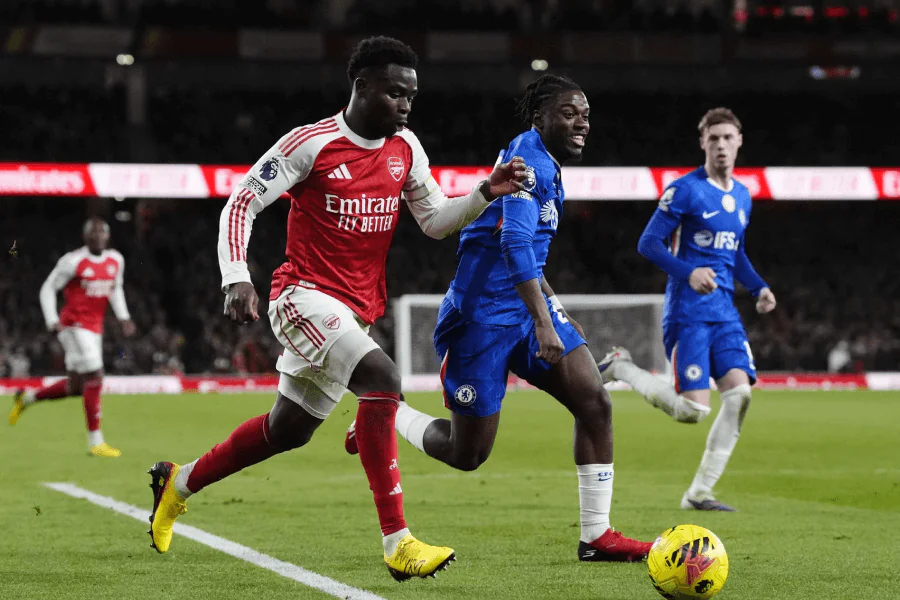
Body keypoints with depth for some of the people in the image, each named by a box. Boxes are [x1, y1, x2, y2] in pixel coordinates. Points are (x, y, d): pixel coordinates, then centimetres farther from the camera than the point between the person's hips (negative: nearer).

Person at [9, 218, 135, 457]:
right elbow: (48, 289, -5)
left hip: (94, 328, 7)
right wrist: (52, 321, -15)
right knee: (94, 378, -12)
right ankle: (95, 442, -5)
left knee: (75, 387, 11)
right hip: (74, 325, -7)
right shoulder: (73, 261, -13)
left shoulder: (116, 261, 5)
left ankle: (27, 398, 34)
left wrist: (123, 317, 11)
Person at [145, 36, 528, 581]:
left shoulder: (406, 148, 6)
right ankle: (397, 543, -29)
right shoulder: (312, 144, -12)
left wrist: (486, 194, -4)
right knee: (383, 378, -29)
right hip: (306, 297, -8)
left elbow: (436, 221, 13)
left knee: (288, 429, 16)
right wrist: (237, 278, -20)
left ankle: (180, 482, 41)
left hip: (355, 311, 8)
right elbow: (242, 204, -8)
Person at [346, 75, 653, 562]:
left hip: (527, 308, 9)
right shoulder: (529, 159, -16)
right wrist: (543, 325, -33)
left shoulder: (546, 165, 15)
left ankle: (596, 536, -3)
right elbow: (515, 244, -28)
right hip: (483, 316, -9)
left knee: (594, 403, -7)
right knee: (467, 454, -1)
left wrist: (555, 310, 26)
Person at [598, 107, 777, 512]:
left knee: (739, 393, -10)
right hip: (688, 313, -7)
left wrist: (759, 288, 12)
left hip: (724, 312, 7)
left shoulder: (742, 197, 16)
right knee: (692, 410, -12)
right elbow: (648, 243, -10)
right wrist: (688, 273, -25)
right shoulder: (685, 191, -8)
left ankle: (699, 493, -1)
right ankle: (621, 368, 12)